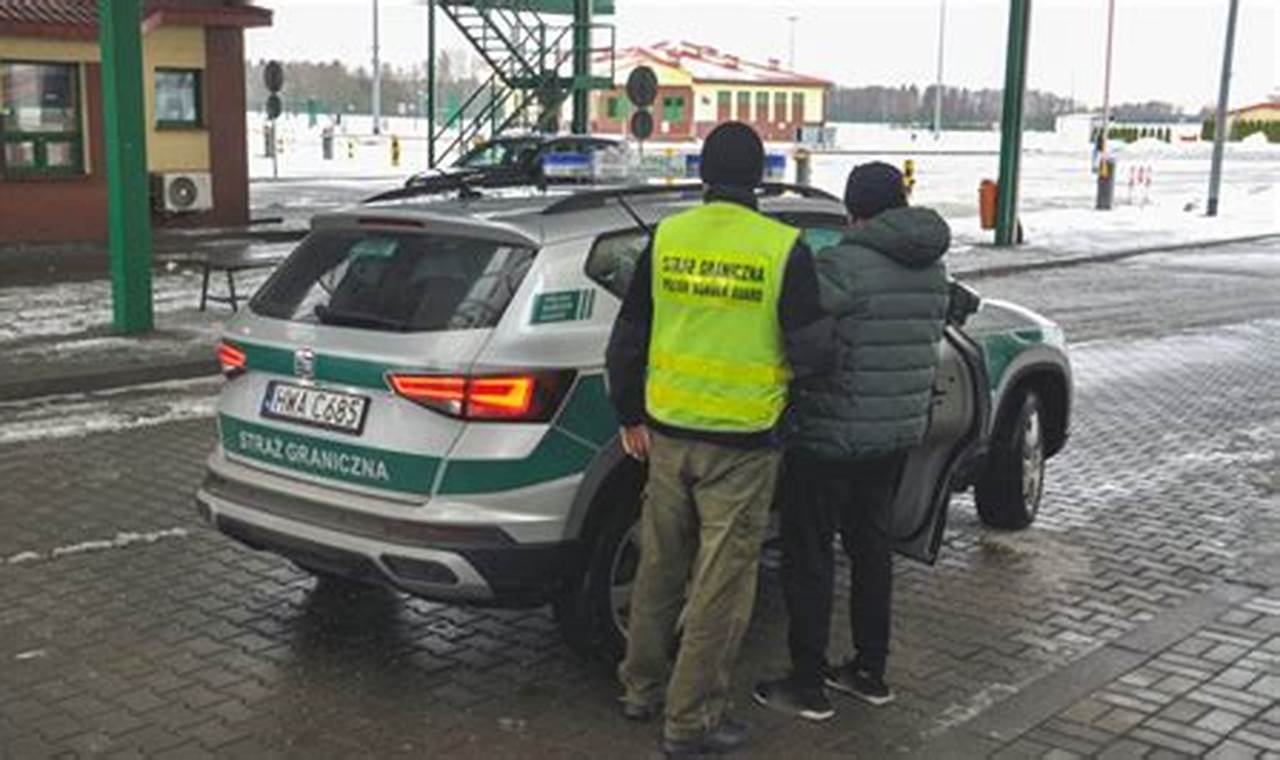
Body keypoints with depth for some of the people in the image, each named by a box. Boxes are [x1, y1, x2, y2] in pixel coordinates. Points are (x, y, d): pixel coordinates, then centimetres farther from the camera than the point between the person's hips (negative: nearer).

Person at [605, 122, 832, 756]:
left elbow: (627, 339, 6)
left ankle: (642, 688, 33)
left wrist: (630, 416, 17)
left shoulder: (666, 238, 0)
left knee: (660, 568, 19)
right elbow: (812, 350, -9)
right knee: (721, 584, 6)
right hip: (742, 443, -4)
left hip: (668, 433, 4)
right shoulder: (783, 248, -10)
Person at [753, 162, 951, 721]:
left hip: (831, 436, -8)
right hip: (901, 430, 8)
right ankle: (870, 671, 28)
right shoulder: (933, 270, 7)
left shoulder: (844, 265, -18)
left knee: (809, 555, 3)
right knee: (871, 545, 19)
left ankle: (807, 685, 10)